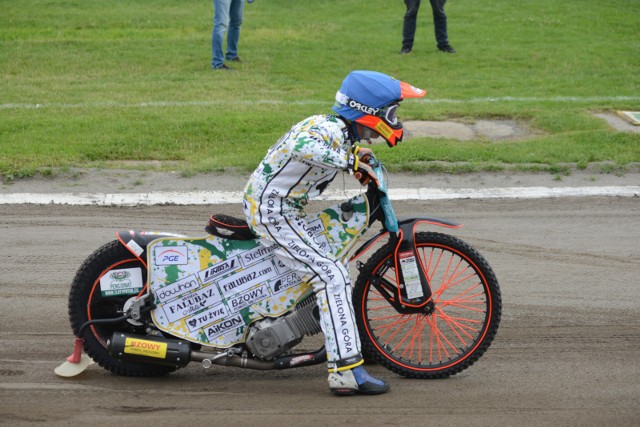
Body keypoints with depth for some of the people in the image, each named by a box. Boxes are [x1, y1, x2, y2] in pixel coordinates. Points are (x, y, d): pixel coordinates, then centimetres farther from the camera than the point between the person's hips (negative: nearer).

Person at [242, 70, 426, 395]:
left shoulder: (342, 131, 8)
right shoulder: (329, 128, -22)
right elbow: (303, 147, -45)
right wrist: (348, 161, -42)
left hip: (286, 209, 11)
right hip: (272, 210, -11)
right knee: (332, 276, -19)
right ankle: (346, 369, -24)